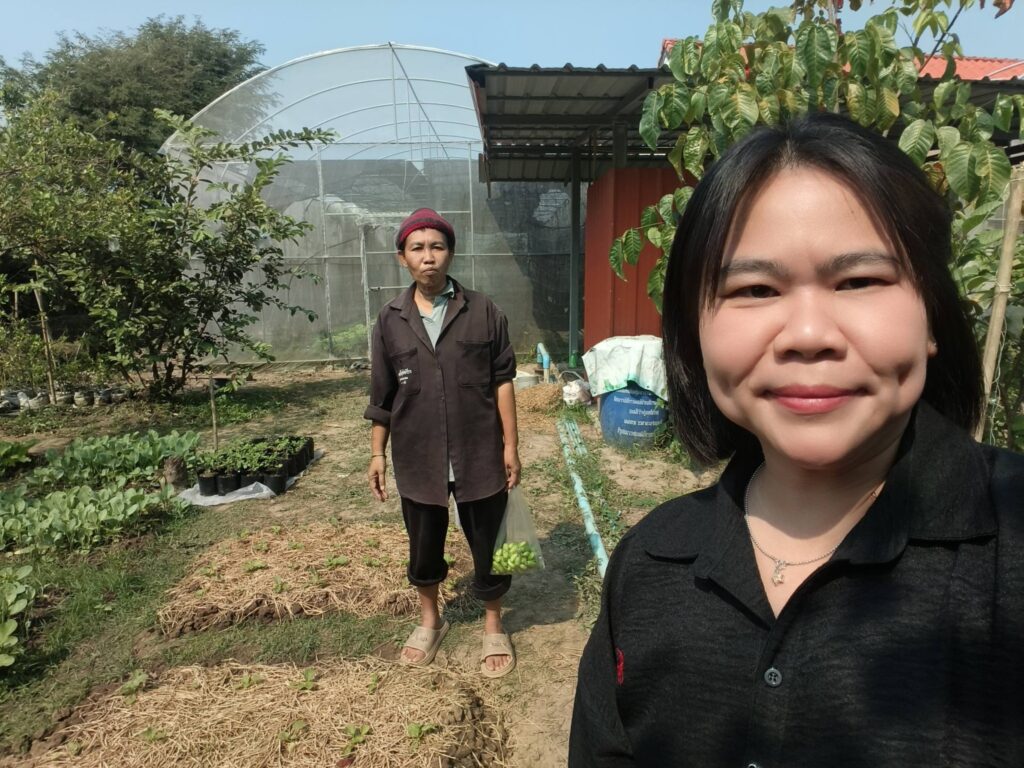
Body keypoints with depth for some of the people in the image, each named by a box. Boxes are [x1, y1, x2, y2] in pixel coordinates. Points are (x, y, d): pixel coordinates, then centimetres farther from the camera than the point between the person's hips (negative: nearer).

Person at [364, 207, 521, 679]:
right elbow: (382, 396, 5)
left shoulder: (483, 312, -5)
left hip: (479, 455, -1)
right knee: (424, 546, 18)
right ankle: (430, 620, 44)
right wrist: (376, 453, 6)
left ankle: (493, 626, 36)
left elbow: (502, 381, -3)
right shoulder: (390, 321, 0)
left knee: (488, 544, 11)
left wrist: (510, 444, -5)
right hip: (417, 458, 2)